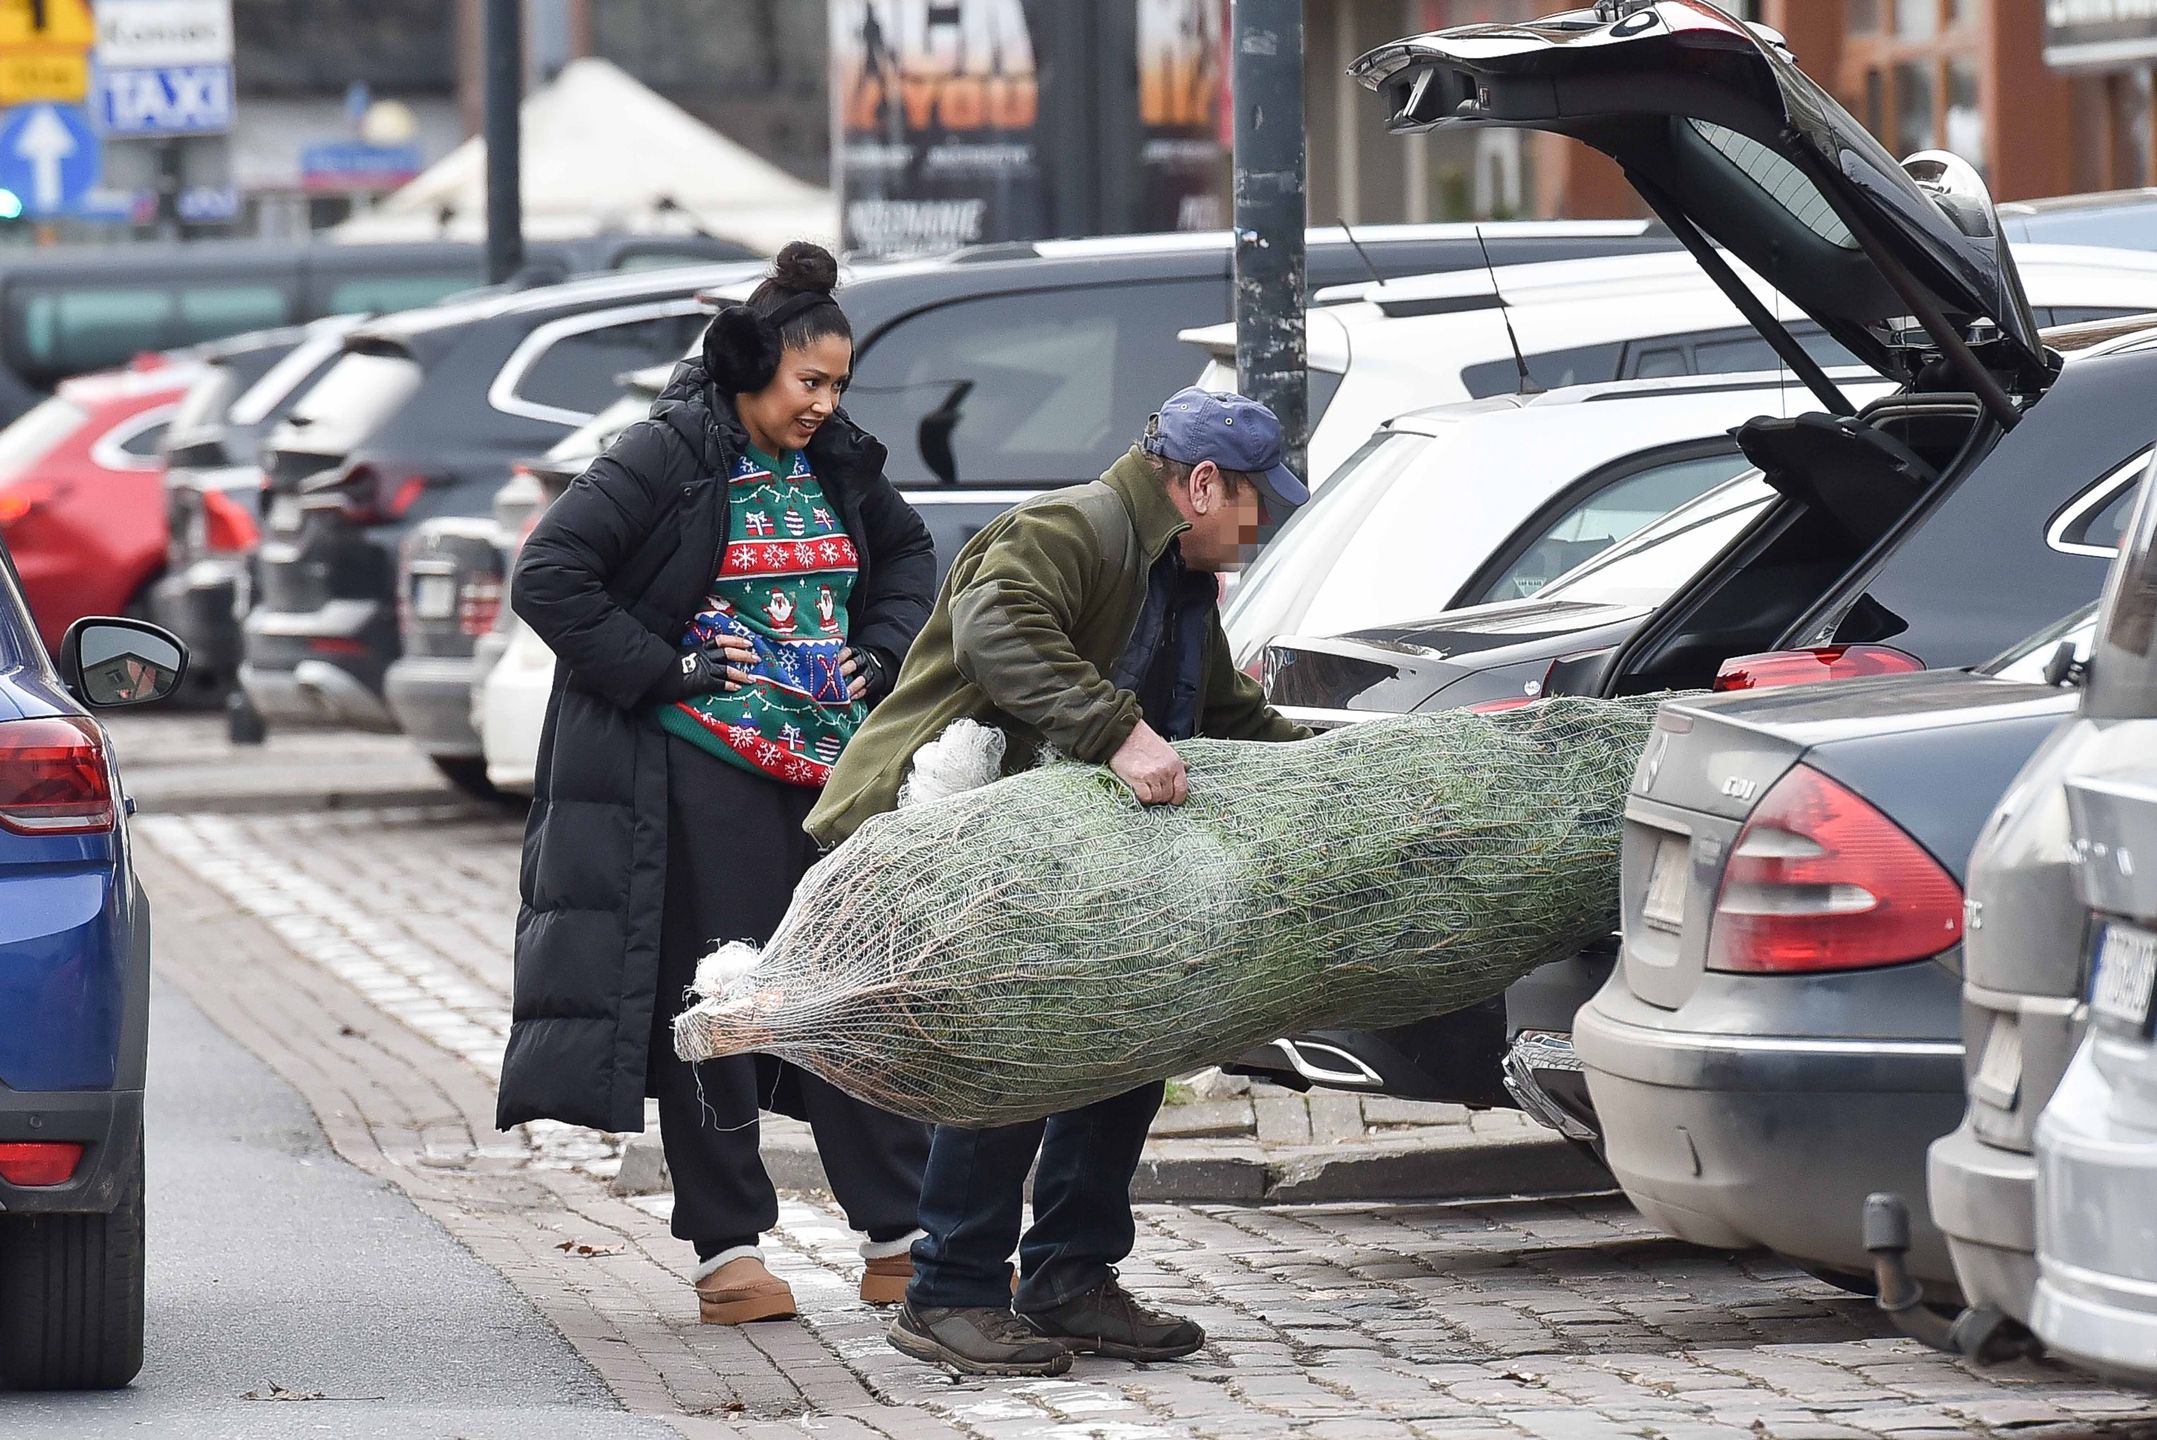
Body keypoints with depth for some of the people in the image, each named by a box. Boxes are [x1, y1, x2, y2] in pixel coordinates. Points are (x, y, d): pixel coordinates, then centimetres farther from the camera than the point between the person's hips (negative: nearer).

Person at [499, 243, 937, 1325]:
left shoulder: (837, 465, 11)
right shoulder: (669, 456, -8)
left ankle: (899, 1241, 9)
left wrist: (883, 648, 13)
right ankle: (727, 1249, 7)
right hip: (703, 777, -6)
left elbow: (907, 550, 31)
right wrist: (666, 672, -14)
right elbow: (548, 577, -14)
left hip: (832, 769, 6)